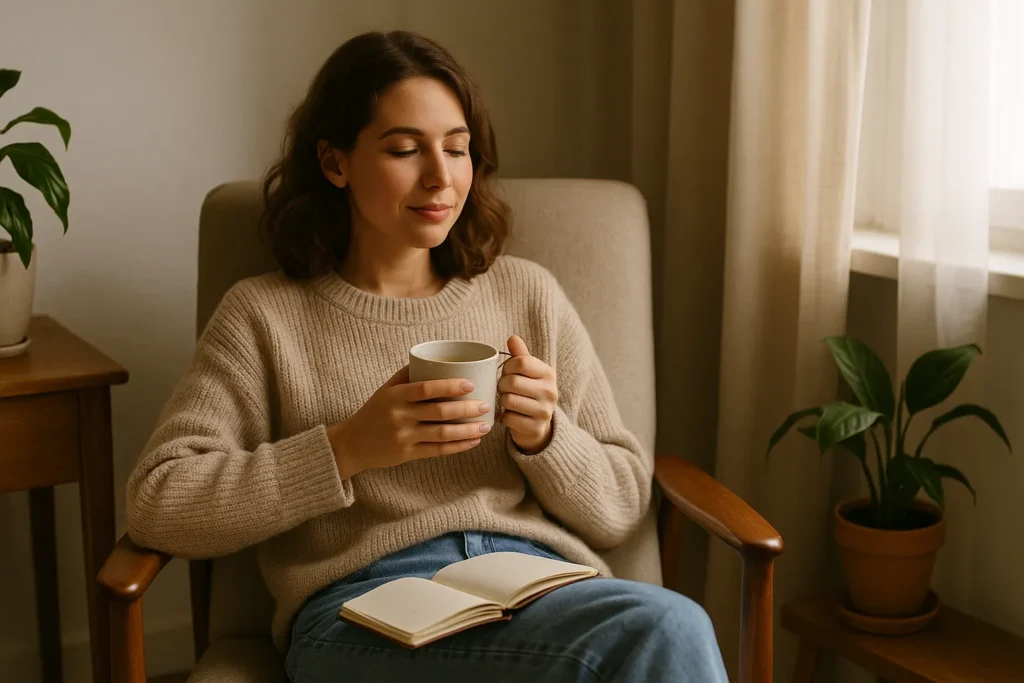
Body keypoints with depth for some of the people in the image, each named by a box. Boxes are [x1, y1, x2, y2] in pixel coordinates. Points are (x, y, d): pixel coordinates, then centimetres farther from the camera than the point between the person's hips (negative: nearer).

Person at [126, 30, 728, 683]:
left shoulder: (528, 293, 17)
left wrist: (543, 437, -5)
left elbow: (621, 510, 17)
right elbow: (156, 505, 0)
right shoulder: (264, 314, 10)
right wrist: (347, 450, -10)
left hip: (541, 581, 5)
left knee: (664, 630, -33)